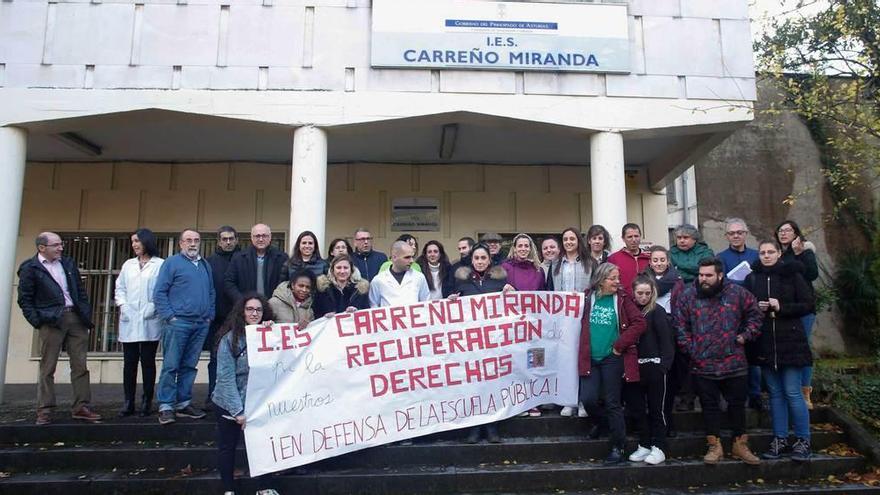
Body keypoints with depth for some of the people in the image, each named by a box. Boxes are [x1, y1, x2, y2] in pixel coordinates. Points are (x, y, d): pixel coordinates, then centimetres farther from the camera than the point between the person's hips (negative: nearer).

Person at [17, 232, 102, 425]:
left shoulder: (68, 264, 14)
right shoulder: (30, 268, 0)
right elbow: (24, 299, -1)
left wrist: (87, 315, 7)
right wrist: (37, 321, -10)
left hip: (76, 318, 4)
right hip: (51, 321, -4)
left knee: (80, 366, 4)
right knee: (47, 368, 2)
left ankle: (81, 407, 10)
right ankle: (44, 410, 10)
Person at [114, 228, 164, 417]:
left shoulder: (160, 264, 0)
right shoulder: (128, 264, 16)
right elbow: (120, 288, 15)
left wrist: (154, 306, -15)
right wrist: (122, 305, 0)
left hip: (150, 322, -4)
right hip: (129, 320, 4)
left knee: (148, 361, 2)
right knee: (129, 362, 6)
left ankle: (147, 402, 10)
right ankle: (128, 402, 13)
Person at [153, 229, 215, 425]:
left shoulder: (205, 265, 17)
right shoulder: (172, 263, 1)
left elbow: (211, 292, 20)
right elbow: (159, 292, -3)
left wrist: (209, 315, 9)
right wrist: (169, 316, -10)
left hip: (201, 325, 5)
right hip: (178, 322, -5)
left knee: (189, 366, 9)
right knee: (171, 366, -4)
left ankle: (183, 404, 17)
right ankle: (166, 407, 2)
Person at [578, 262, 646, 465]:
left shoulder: (622, 298, -3)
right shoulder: (588, 297, 4)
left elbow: (639, 323, -10)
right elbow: (581, 324, 15)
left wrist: (619, 345, -11)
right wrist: (583, 352, 4)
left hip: (612, 358, -2)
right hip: (590, 358, 2)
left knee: (613, 403, 2)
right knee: (588, 399, -4)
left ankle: (617, 448, 16)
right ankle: (602, 421, 30)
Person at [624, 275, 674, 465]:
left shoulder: (657, 311, -5)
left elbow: (667, 340, -8)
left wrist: (664, 365, -16)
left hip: (654, 367, -5)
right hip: (634, 367, 5)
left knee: (656, 408, 4)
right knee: (636, 407, 9)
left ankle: (659, 448, 14)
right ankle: (644, 445, 22)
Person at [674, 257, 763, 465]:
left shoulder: (737, 293, -1)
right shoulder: (687, 296, -2)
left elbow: (755, 314, 11)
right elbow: (680, 325, 2)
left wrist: (745, 335, 2)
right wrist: (689, 348, -3)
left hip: (734, 363, 1)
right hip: (702, 365, 0)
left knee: (737, 405, 11)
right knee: (710, 406, 8)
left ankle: (740, 445, 26)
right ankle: (714, 446, 20)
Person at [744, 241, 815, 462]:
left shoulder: (792, 275, -1)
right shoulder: (752, 278, 7)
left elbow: (808, 305, -3)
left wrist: (781, 307, -15)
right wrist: (756, 308, -6)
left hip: (790, 341, -3)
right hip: (765, 343, 3)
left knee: (792, 392, -2)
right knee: (775, 393, 10)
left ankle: (803, 440, 11)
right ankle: (780, 439, 18)